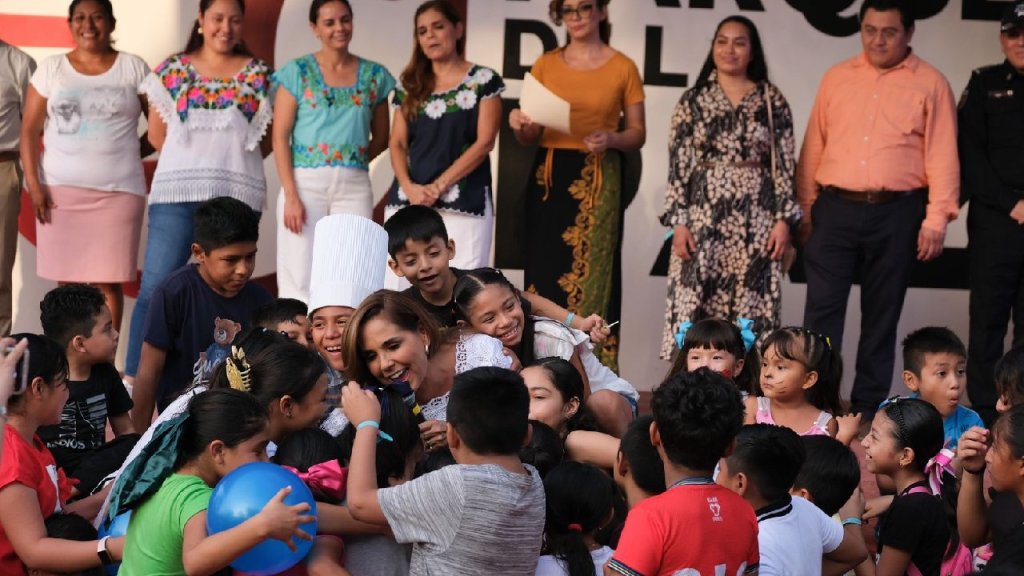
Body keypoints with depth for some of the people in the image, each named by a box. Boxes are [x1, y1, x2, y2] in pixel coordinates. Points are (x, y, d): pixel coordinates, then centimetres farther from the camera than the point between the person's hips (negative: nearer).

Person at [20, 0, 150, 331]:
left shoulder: (133, 68, 4)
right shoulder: (52, 68, 7)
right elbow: (30, 130, 4)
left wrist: (133, 153, -1)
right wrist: (33, 184, -5)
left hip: (117, 190, -1)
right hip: (60, 188, 1)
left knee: (107, 281, -2)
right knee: (66, 279, 3)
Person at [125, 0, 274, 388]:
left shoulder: (257, 74, 7)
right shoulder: (172, 70, 7)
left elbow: (268, 139, 8)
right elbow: (157, 133, 10)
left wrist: (229, 163, 2)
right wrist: (190, 163, 5)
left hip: (237, 195, 0)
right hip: (176, 193, 0)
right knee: (156, 286, -5)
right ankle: (133, 377, 0)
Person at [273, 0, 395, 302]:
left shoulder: (374, 75, 11)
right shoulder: (298, 71, 3)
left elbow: (381, 137, 18)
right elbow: (280, 136, -1)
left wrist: (350, 164, 1)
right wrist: (291, 196, -10)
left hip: (355, 186, 2)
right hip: (306, 183, -2)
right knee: (299, 280, -7)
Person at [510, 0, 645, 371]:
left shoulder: (623, 68, 3)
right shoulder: (545, 65, 10)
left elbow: (638, 134, 5)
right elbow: (529, 136, 11)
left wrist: (612, 139, -15)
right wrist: (519, 124, -12)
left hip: (598, 181, -2)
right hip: (549, 178, 3)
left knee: (591, 276, -7)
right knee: (546, 273, 0)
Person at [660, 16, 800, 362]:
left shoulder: (772, 101, 6)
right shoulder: (693, 100, 7)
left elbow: (785, 165, 3)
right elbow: (677, 166, 4)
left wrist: (784, 219, -5)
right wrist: (678, 221, -4)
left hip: (756, 222, 0)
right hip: (703, 219, 0)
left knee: (752, 311, -2)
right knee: (694, 312, -3)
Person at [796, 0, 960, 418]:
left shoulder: (930, 84, 1)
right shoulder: (836, 78, 10)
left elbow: (943, 156, -2)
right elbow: (814, 147, 11)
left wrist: (936, 219, -9)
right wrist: (805, 209, 8)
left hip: (896, 214, -2)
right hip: (835, 210, 2)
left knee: (881, 316, 6)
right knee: (822, 309, -3)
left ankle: (867, 407, 14)